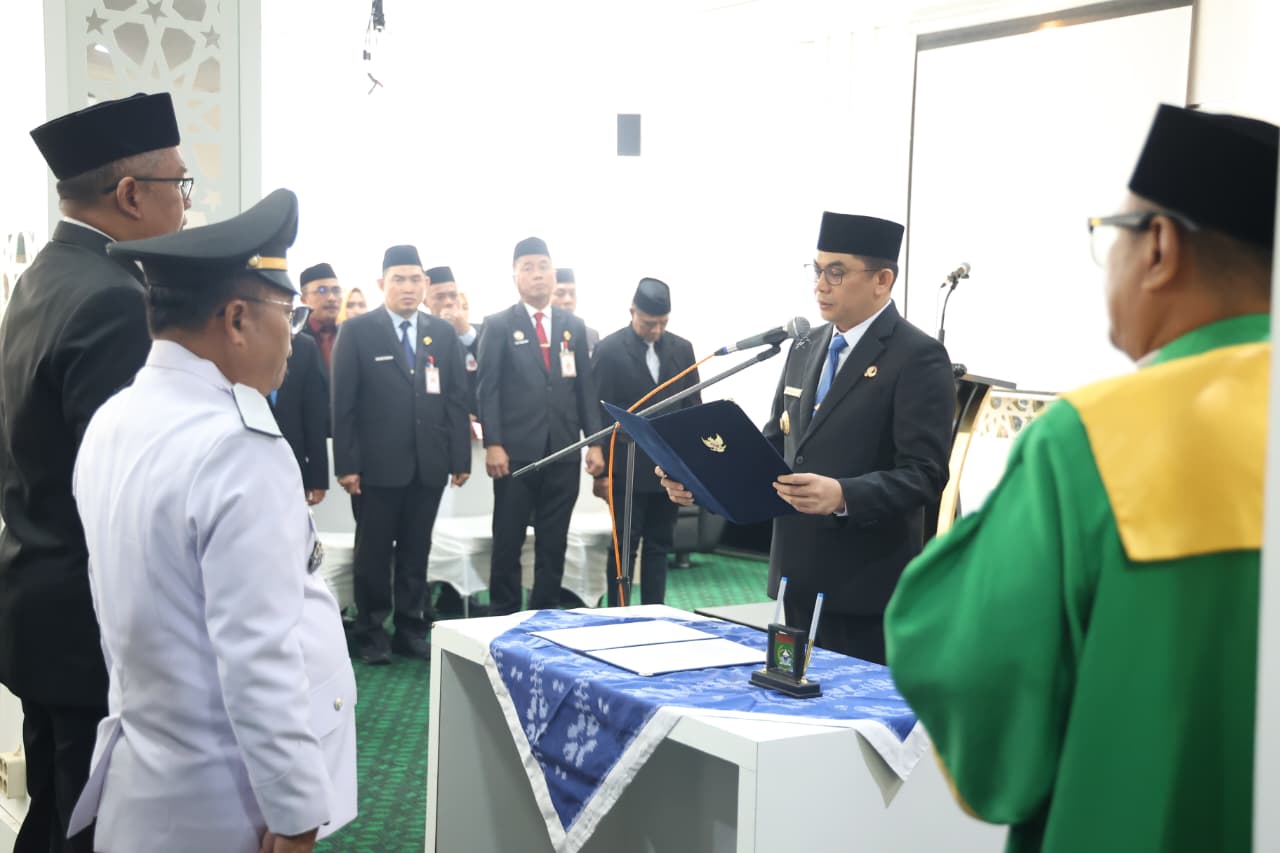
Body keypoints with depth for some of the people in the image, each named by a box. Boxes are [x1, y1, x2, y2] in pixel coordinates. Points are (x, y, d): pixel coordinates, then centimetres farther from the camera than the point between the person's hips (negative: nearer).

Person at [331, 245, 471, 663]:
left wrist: (461, 458, 2)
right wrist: (346, 464, -10)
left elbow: (457, 399, 7)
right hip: (379, 464, -3)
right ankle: (372, 632, 17)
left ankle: (411, 629, 20)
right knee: (374, 552, 6)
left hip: (430, 464, 3)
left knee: (416, 551, 10)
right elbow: (343, 403, -5)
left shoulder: (443, 332, 9)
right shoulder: (357, 331, -2)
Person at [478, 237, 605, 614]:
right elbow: (488, 389, -4)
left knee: (554, 540, 8)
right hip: (517, 450, -3)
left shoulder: (574, 326, 12)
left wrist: (594, 442, 3)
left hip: (564, 450, 3)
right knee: (508, 540, 3)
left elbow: (586, 387, 11)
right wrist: (493, 444, -13)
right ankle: (504, 616, 12)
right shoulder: (498, 325, 2)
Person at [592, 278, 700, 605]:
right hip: (629, 469, -4)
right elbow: (599, 413, -6)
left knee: (659, 546, 10)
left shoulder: (682, 349, 7)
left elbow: (693, 408, 9)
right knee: (624, 547, 3)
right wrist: (601, 471, -9)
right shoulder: (609, 350, -5)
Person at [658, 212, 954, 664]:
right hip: (798, 578, 7)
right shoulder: (805, 349, 13)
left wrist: (843, 496, -33)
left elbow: (924, 474, -17)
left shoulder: (918, 357, -10)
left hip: (864, 589, -7)